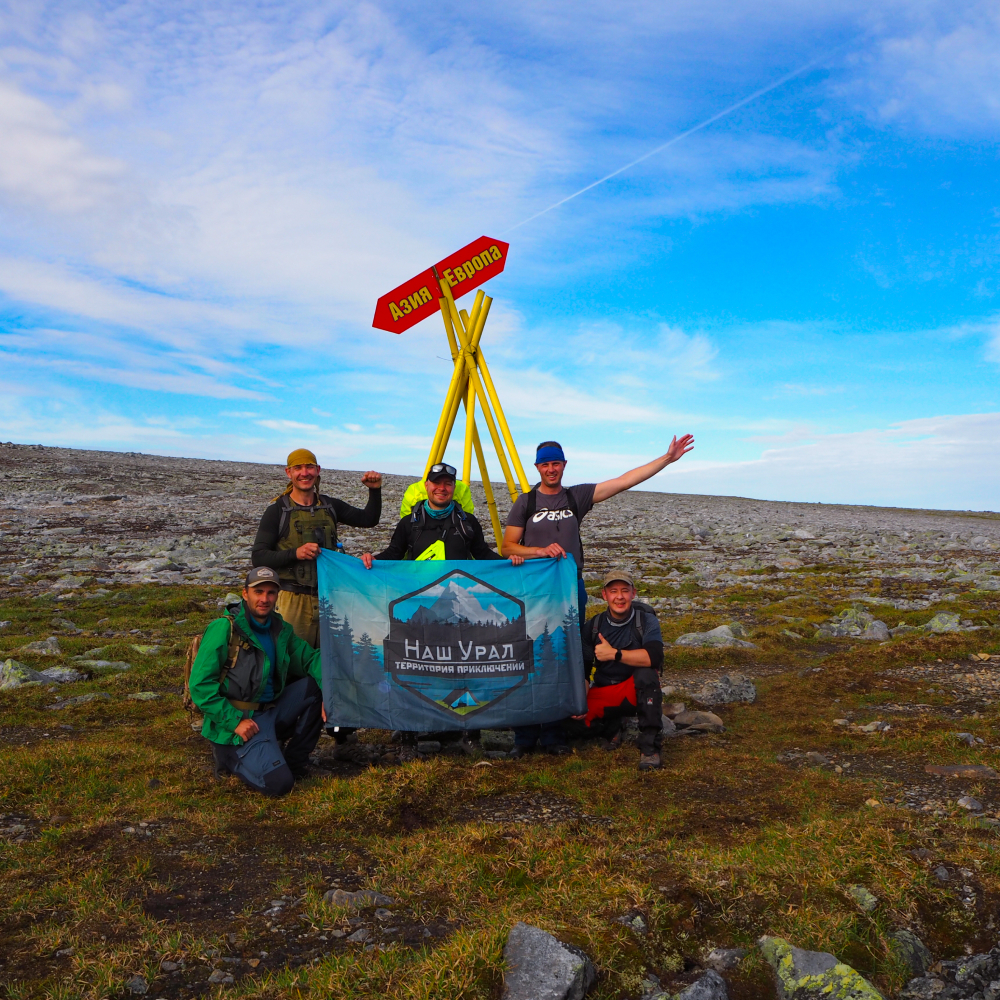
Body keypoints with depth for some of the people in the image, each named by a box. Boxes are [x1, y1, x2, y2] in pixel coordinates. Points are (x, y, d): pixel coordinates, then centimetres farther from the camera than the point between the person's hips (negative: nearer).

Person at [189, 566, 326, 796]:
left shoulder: (281, 630, 8)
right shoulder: (223, 629, -12)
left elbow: (310, 658, 7)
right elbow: (200, 684, -16)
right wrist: (234, 721, -20)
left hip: (272, 710, 7)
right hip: (236, 720, -7)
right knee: (279, 783, -22)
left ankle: (294, 760, 5)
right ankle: (231, 756, 8)